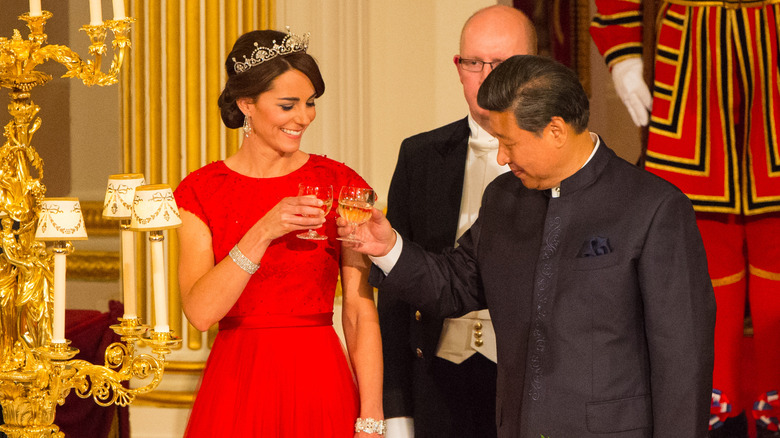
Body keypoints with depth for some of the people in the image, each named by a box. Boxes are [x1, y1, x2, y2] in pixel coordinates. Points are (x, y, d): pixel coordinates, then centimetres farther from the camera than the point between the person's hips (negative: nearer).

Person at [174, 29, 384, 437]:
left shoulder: (339, 184, 0)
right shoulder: (201, 192, 0)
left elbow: (361, 315, -3)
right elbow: (200, 311, -13)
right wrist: (264, 232, -23)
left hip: (321, 388, 0)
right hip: (236, 388, 0)